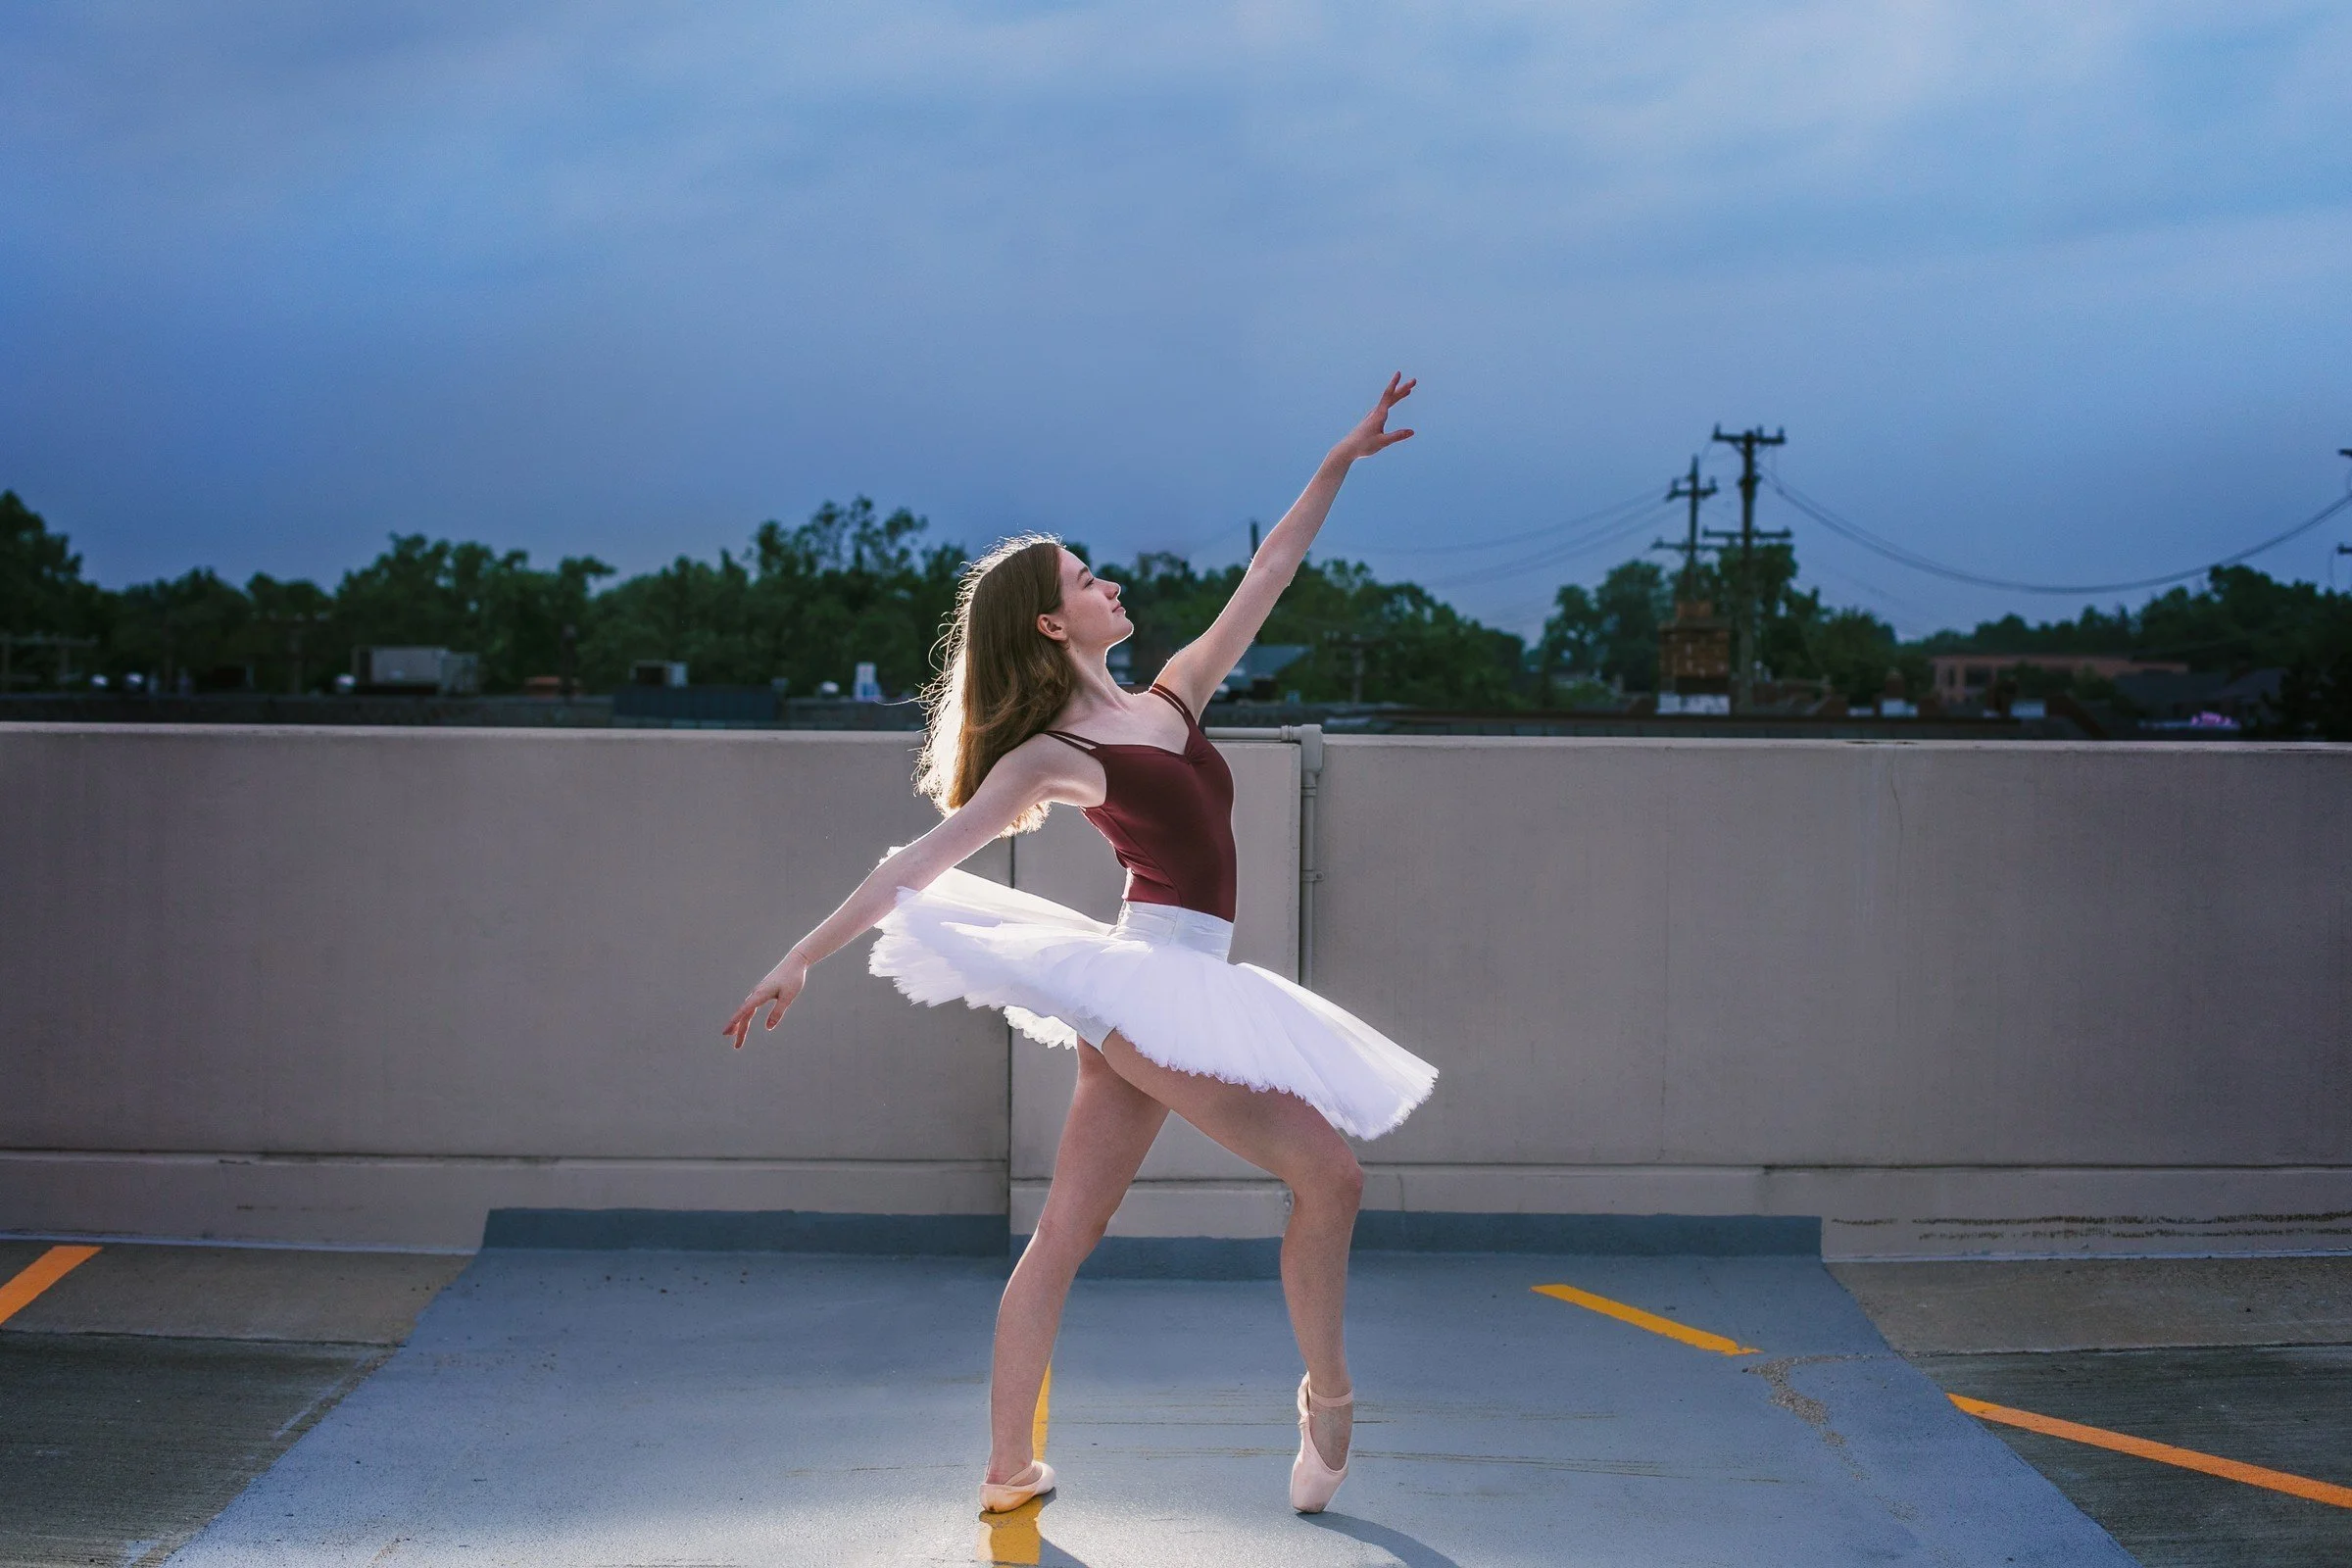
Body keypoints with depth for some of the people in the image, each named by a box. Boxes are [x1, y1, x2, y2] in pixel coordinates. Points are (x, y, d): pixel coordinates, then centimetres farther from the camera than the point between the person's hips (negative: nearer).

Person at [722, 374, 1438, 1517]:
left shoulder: (1169, 702, 16)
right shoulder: (1053, 757, -4)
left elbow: (1267, 575, 19)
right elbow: (923, 861, -7)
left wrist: (1338, 463, 17)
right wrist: (803, 956, -10)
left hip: (1177, 995, 7)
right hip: (1149, 982, -7)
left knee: (1064, 1236, 9)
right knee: (1327, 1170, -13)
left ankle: (1008, 1469, 13)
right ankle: (1327, 1397, 1)